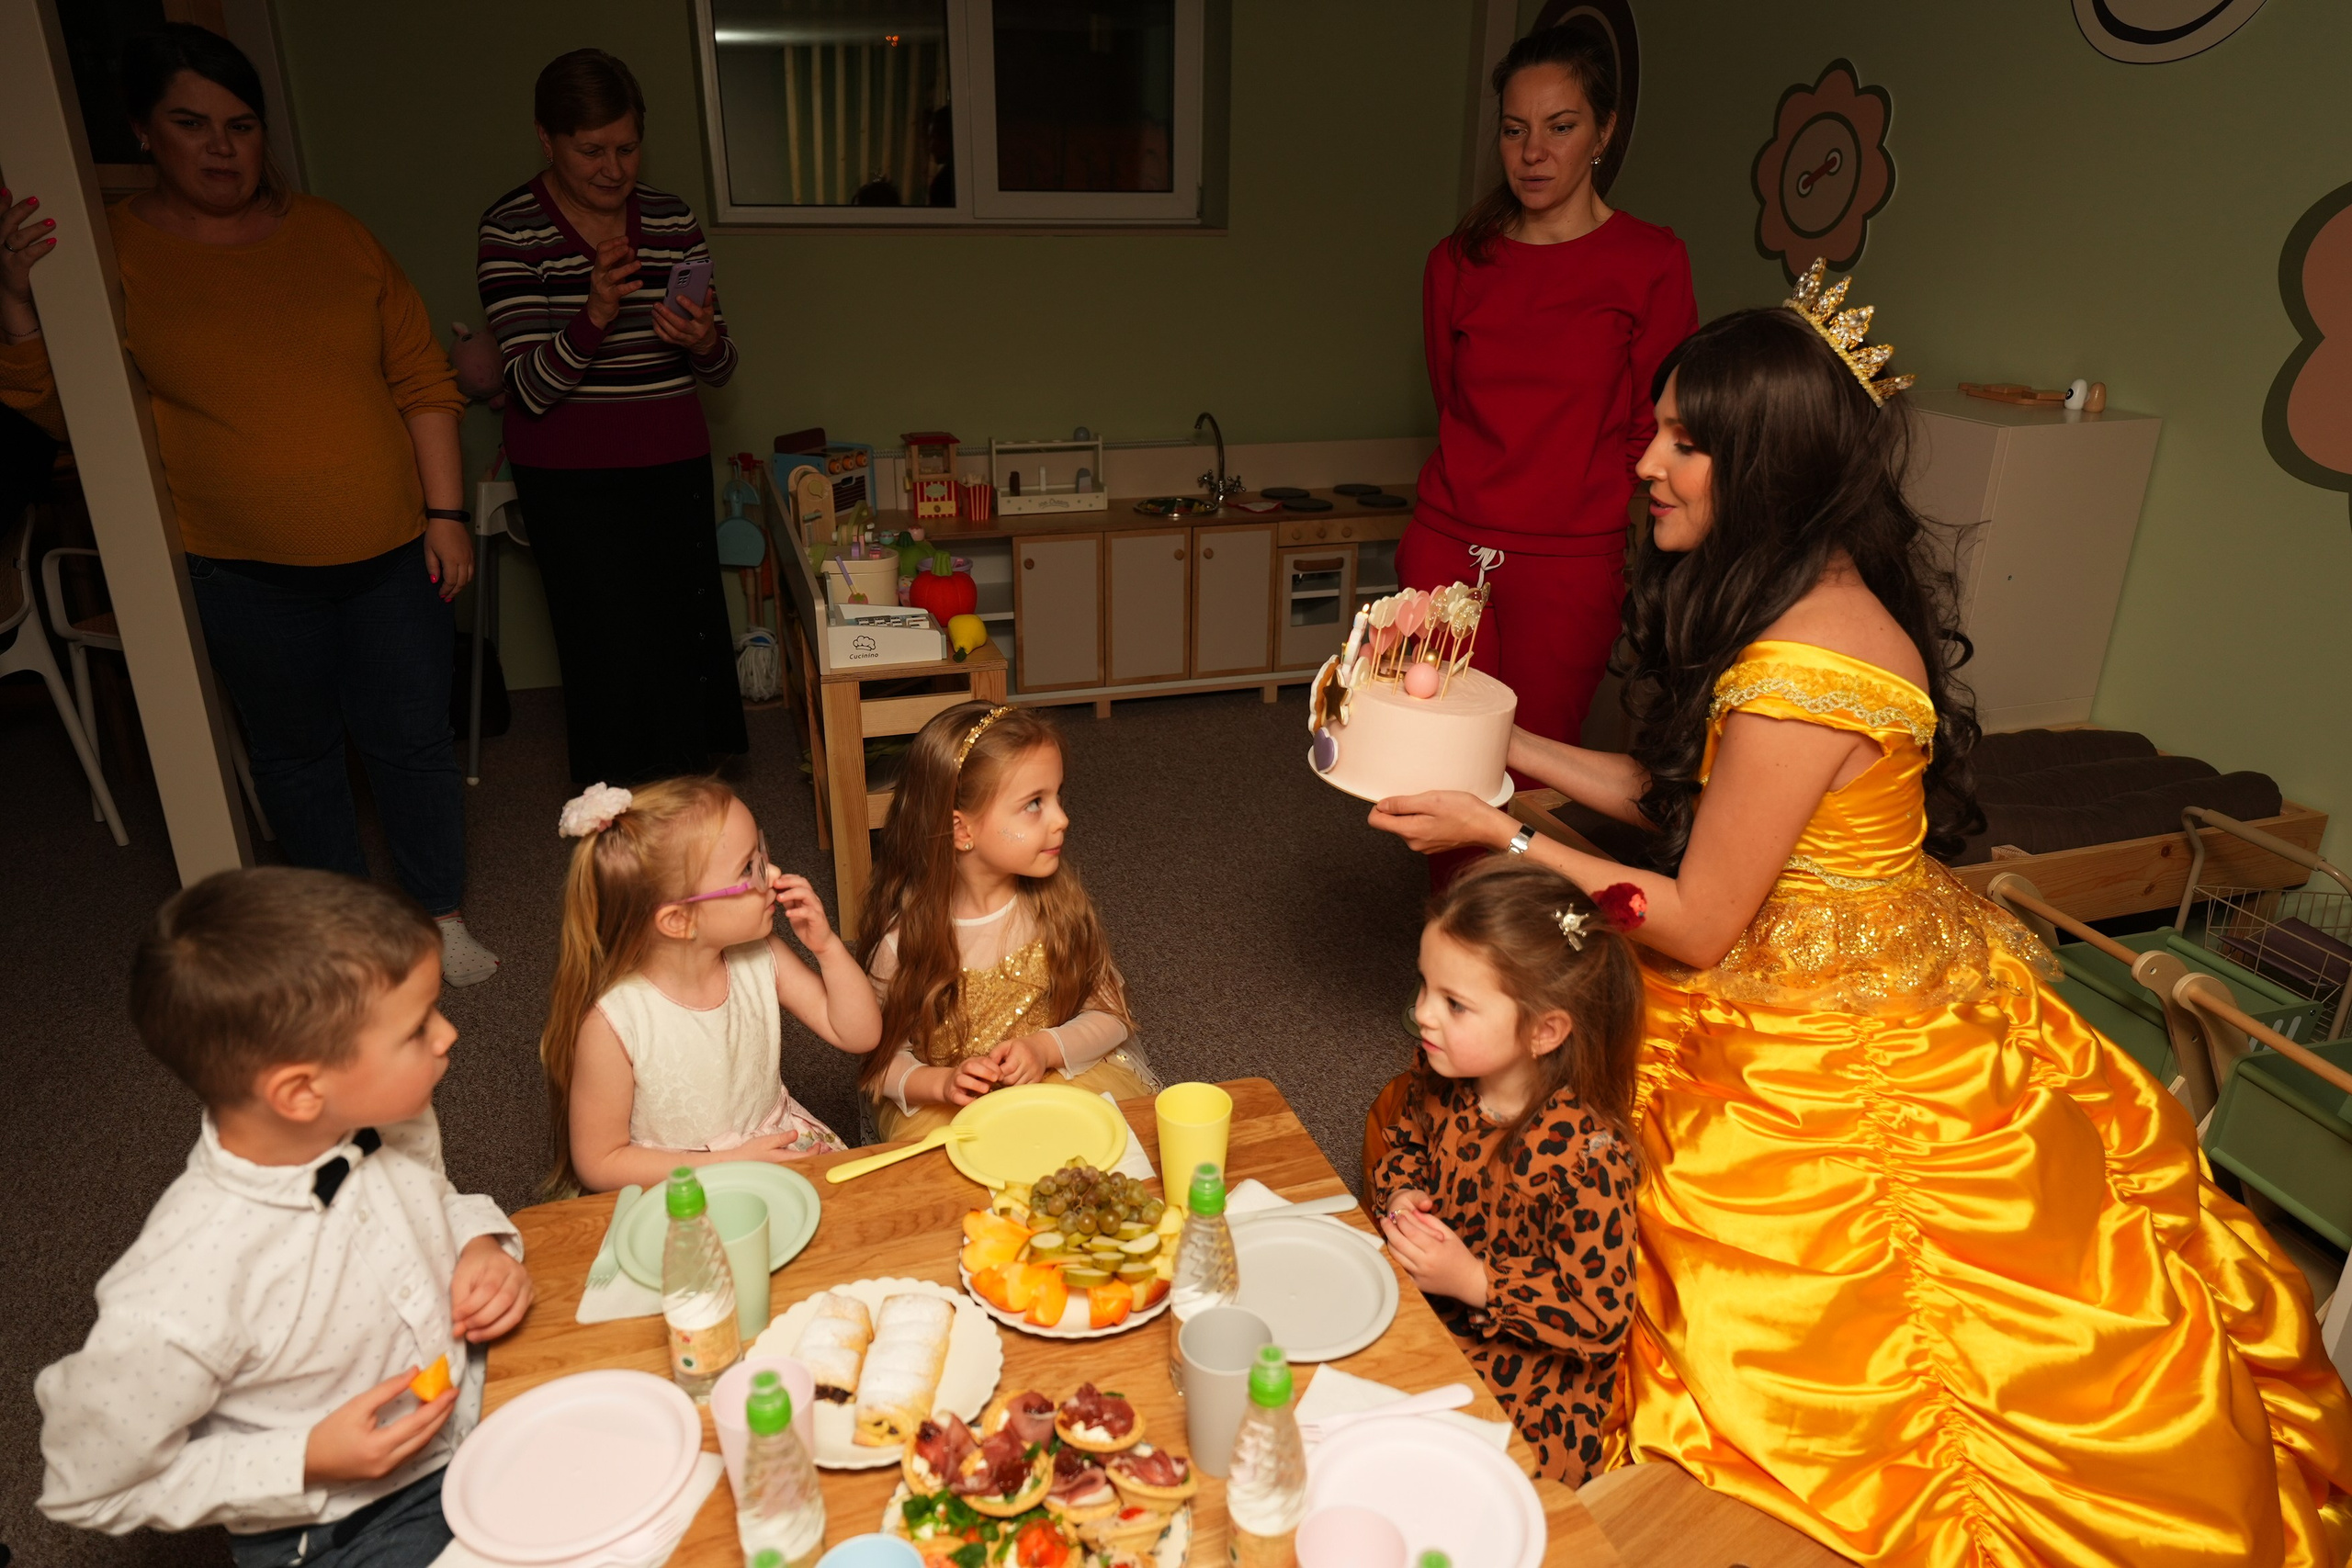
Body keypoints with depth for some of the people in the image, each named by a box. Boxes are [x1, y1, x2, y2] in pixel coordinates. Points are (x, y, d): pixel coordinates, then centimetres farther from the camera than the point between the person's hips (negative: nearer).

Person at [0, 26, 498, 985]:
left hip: (391, 549, 1)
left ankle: (442, 917, 26)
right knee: (296, 753, 13)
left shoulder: (330, 233, 4)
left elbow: (420, 377, 5)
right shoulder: (108, 249, -1)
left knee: (415, 741, 8)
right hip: (244, 572, -1)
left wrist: (446, 514, 0)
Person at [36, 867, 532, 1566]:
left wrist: (482, 1244, -11)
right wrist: (303, 1461, -19)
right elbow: (93, 1488, -12)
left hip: (482, 1406, 5)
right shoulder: (177, 1303, -31)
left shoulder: (392, 1122, -15)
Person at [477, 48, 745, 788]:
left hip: (673, 463, 4)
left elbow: (719, 369, 5)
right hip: (571, 477, -4)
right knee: (615, 651, -5)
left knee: (687, 635, 7)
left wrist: (704, 341, -19)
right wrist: (595, 316, -33)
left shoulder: (672, 220, 3)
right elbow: (531, 389, -16)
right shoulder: (511, 229, -9)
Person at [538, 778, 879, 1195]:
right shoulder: (613, 1022, -24)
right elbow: (599, 1163, -12)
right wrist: (730, 1163, -18)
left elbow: (860, 1035, -1)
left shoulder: (760, 957, -10)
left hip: (779, 1142, 5)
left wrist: (827, 946, -16)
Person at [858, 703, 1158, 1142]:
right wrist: (941, 1082, -24)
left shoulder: (1058, 904, -7)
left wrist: (1046, 1048, -18)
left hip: (1066, 1076, 3)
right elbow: (881, 1060, -5)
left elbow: (1110, 1015, 0)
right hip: (942, 1104, -3)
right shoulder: (904, 937, -14)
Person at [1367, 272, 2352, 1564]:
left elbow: (1696, 926, -21)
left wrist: (1500, 836, -15)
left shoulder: (1806, 667, -29)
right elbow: (1679, 798, 7)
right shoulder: (1806, 597, 1)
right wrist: (1502, 743, 6)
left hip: (1832, 1057, -9)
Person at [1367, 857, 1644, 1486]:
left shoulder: (1586, 1156, -30)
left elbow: (1601, 1318, -23)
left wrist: (1474, 1282, -28)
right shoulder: (1441, 1079, -12)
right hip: (1425, 1307, 6)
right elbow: (1404, 1146, 10)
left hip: (1527, 1370, -5)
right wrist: (1399, 1197, -11)